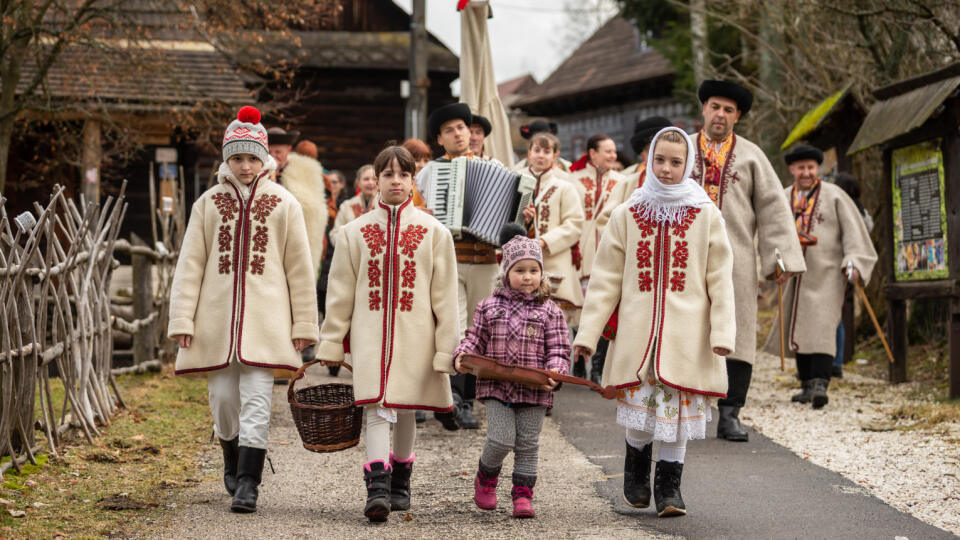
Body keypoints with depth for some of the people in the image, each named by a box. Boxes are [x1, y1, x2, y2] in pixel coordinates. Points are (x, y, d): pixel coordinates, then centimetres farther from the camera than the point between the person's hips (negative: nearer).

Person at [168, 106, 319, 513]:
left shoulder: (283, 204, 4)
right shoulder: (209, 203, 7)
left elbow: (299, 268, 6)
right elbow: (189, 265, 6)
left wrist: (304, 323, 4)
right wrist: (182, 318, -2)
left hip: (264, 320, -2)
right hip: (217, 317, 2)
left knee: (256, 402, -9)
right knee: (223, 399, 8)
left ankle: (247, 484, -10)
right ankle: (233, 461, 34)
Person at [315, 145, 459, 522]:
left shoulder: (434, 232, 3)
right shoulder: (355, 232, 5)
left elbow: (445, 297, 3)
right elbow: (340, 293, 8)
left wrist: (446, 349, -1)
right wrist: (330, 344, 6)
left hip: (415, 336, 0)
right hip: (370, 335, 0)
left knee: (405, 411, 11)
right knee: (376, 409, -12)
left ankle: (400, 481, 30)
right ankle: (378, 489, -19)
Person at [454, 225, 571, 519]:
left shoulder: (549, 312, 2)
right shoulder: (489, 307, 5)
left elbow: (559, 350, 1)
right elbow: (476, 339, 11)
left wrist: (555, 373, -18)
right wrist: (463, 355, -10)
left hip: (534, 392, 1)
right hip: (496, 387, 0)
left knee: (528, 444, 6)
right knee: (501, 439, -10)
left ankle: (523, 495, 16)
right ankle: (486, 477, 19)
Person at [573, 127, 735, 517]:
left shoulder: (706, 216, 3)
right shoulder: (626, 215, 7)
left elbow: (720, 279, 3)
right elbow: (605, 280, 7)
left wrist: (722, 331, -7)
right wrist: (588, 332, 2)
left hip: (685, 334, -1)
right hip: (637, 333, 1)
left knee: (678, 408, 1)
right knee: (639, 409, 1)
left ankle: (669, 485, 14)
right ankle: (636, 469, 29)